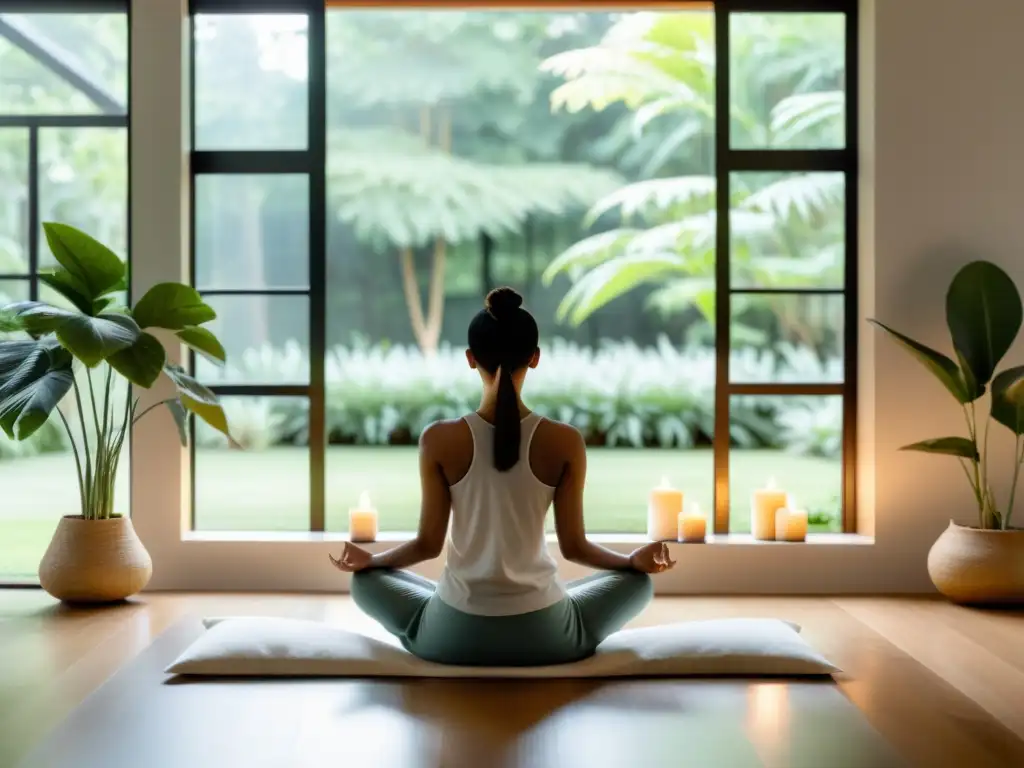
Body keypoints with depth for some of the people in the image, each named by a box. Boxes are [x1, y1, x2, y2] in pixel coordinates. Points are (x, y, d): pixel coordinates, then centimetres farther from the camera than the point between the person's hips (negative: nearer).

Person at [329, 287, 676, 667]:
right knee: (637, 581, 26)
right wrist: (635, 560, 16)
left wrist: (369, 559, 17)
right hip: (543, 635, 1)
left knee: (367, 580, 27)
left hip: (455, 635, 0)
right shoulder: (565, 441, -10)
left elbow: (428, 544, -3)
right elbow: (574, 546, -3)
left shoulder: (439, 440, -11)